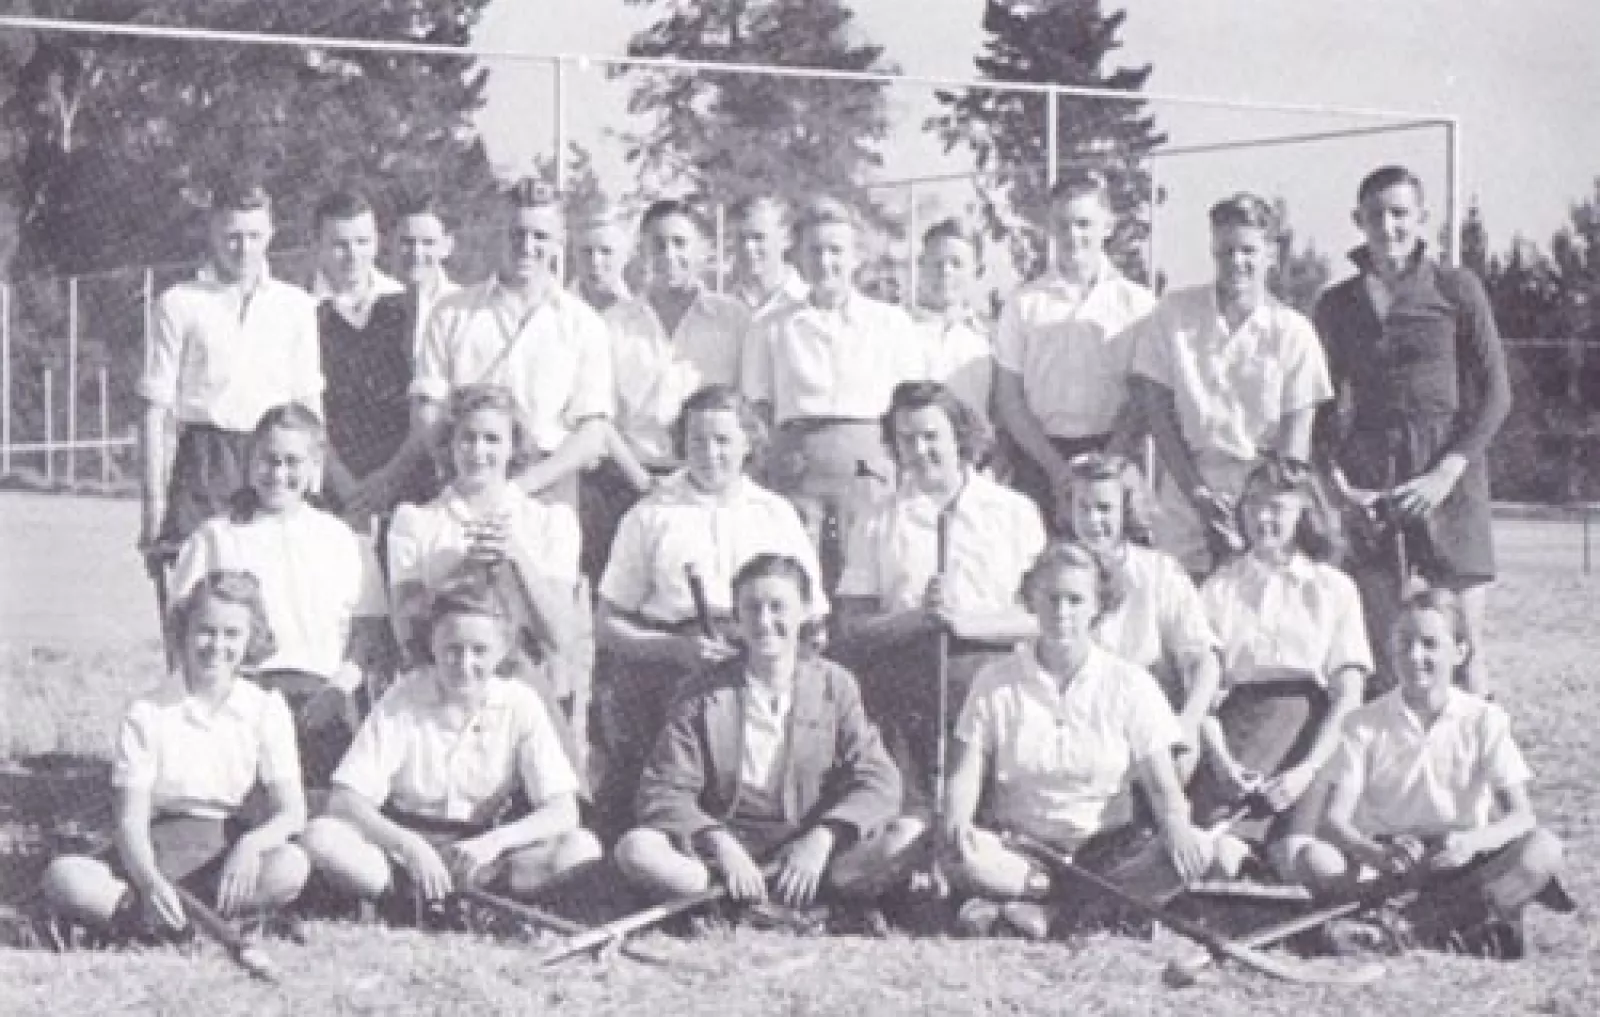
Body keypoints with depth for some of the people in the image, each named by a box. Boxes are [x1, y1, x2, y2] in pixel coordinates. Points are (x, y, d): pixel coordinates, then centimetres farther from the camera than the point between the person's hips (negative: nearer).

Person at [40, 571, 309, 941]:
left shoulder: (266, 708, 3)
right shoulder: (148, 713, -1)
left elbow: (291, 811, -2)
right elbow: (131, 820, -7)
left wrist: (251, 844, -26)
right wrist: (150, 882, -29)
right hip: (156, 855, -1)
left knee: (291, 867, -35)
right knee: (61, 877, -29)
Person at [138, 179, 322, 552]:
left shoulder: (297, 306, 13)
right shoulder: (179, 304, 5)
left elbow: (310, 402, 14)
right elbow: (155, 409, 4)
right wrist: (153, 498, -2)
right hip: (203, 463, -2)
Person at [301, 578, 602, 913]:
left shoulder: (520, 705, -5)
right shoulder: (403, 701, -7)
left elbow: (563, 812, -11)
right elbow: (344, 800, -14)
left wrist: (494, 842, -29)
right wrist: (409, 846, -30)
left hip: (485, 857, 1)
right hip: (406, 848, -1)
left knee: (582, 847, -26)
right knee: (322, 836, -28)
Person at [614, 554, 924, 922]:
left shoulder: (834, 685, 6)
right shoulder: (705, 696, 4)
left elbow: (878, 782, -3)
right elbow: (664, 792, -4)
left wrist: (822, 837, -21)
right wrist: (720, 844, -21)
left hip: (810, 846, 0)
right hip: (726, 846, 0)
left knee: (910, 837, -25)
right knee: (636, 849, -30)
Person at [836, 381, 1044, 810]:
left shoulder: (1015, 512, 11)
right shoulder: (877, 525, 14)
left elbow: (1041, 619, 3)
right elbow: (850, 631, 7)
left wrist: (965, 621, -10)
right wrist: (918, 618, -8)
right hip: (903, 675, 1)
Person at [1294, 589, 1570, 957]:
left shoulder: (1483, 720, 0)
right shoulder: (1365, 724, 0)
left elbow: (1522, 816, -9)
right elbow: (1333, 820, -10)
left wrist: (1472, 841, -32)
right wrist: (1378, 854, -33)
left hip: (1458, 862, 0)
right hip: (1384, 864, 0)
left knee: (1543, 849, -28)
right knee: (1316, 859, -31)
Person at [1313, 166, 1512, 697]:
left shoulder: (1456, 289, 6)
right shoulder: (1336, 305, 13)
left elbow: (1495, 393, 3)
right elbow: (1324, 402, 14)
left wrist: (1447, 473, -8)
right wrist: (1336, 480, -2)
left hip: (1447, 479, -2)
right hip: (1368, 483, 2)